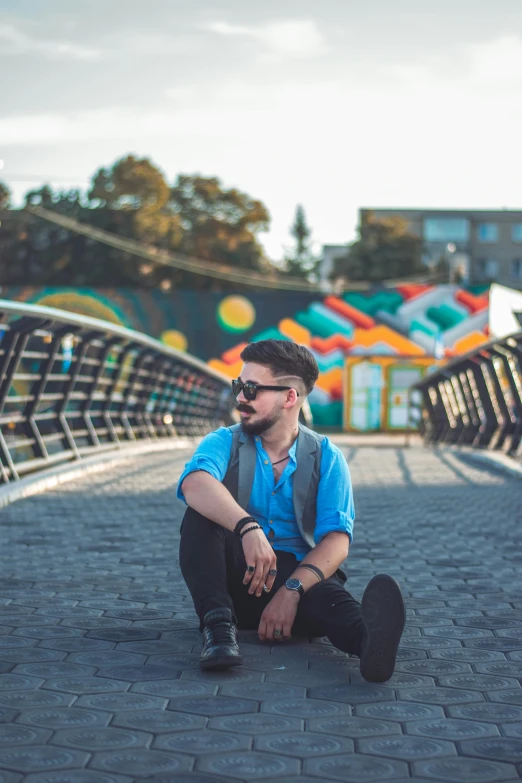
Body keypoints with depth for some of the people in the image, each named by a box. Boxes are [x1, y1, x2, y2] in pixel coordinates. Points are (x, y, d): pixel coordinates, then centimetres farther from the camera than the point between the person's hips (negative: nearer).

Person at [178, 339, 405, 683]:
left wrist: (291, 590, -30)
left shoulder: (326, 457, 2)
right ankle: (219, 626, -38)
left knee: (327, 594, -36)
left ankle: (369, 637, -69)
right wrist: (247, 527, -43)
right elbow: (195, 484, -23)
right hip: (236, 576, 1)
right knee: (200, 514, -25)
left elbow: (337, 541, -11)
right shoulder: (224, 443, 3)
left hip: (299, 578, -1)